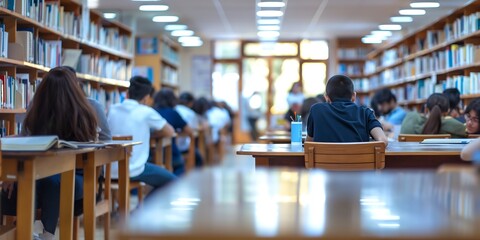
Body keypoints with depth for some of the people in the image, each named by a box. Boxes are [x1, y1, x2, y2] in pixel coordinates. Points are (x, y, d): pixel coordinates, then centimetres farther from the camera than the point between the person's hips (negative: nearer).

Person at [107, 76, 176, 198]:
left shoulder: (112, 109, 5)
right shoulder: (146, 112, -7)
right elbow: (169, 132, 5)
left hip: (110, 171, 6)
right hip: (133, 171, -6)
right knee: (171, 182, 15)